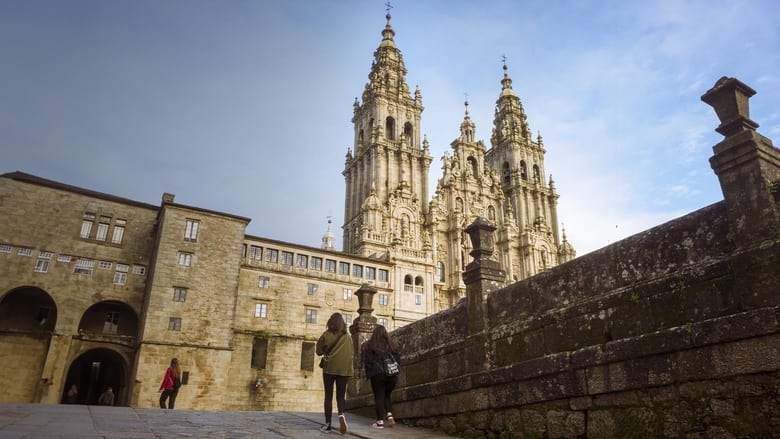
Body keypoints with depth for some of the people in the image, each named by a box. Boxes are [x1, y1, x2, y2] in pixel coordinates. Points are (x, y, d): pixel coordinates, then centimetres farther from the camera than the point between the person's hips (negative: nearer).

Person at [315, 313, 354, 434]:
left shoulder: (326, 335, -2)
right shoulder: (348, 337, 5)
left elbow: (319, 351, 6)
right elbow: (352, 353, 14)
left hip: (330, 368, -2)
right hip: (344, 369, 2)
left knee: (328, 396, 8)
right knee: (341, 395, 9)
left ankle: (328, 424, 5)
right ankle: (341, 414, -19)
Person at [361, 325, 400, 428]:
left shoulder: (369, 345, -2)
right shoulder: (391, 344, 7)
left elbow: (365, 360, -3)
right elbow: (397, 358, 9)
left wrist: (369, 370, 10)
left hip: (377, 374, -3)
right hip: (392, 374, 3)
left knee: (379, 397, 4)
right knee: (387, 395, 19)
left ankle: (380, 421, 2)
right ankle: (390, 416, 4)